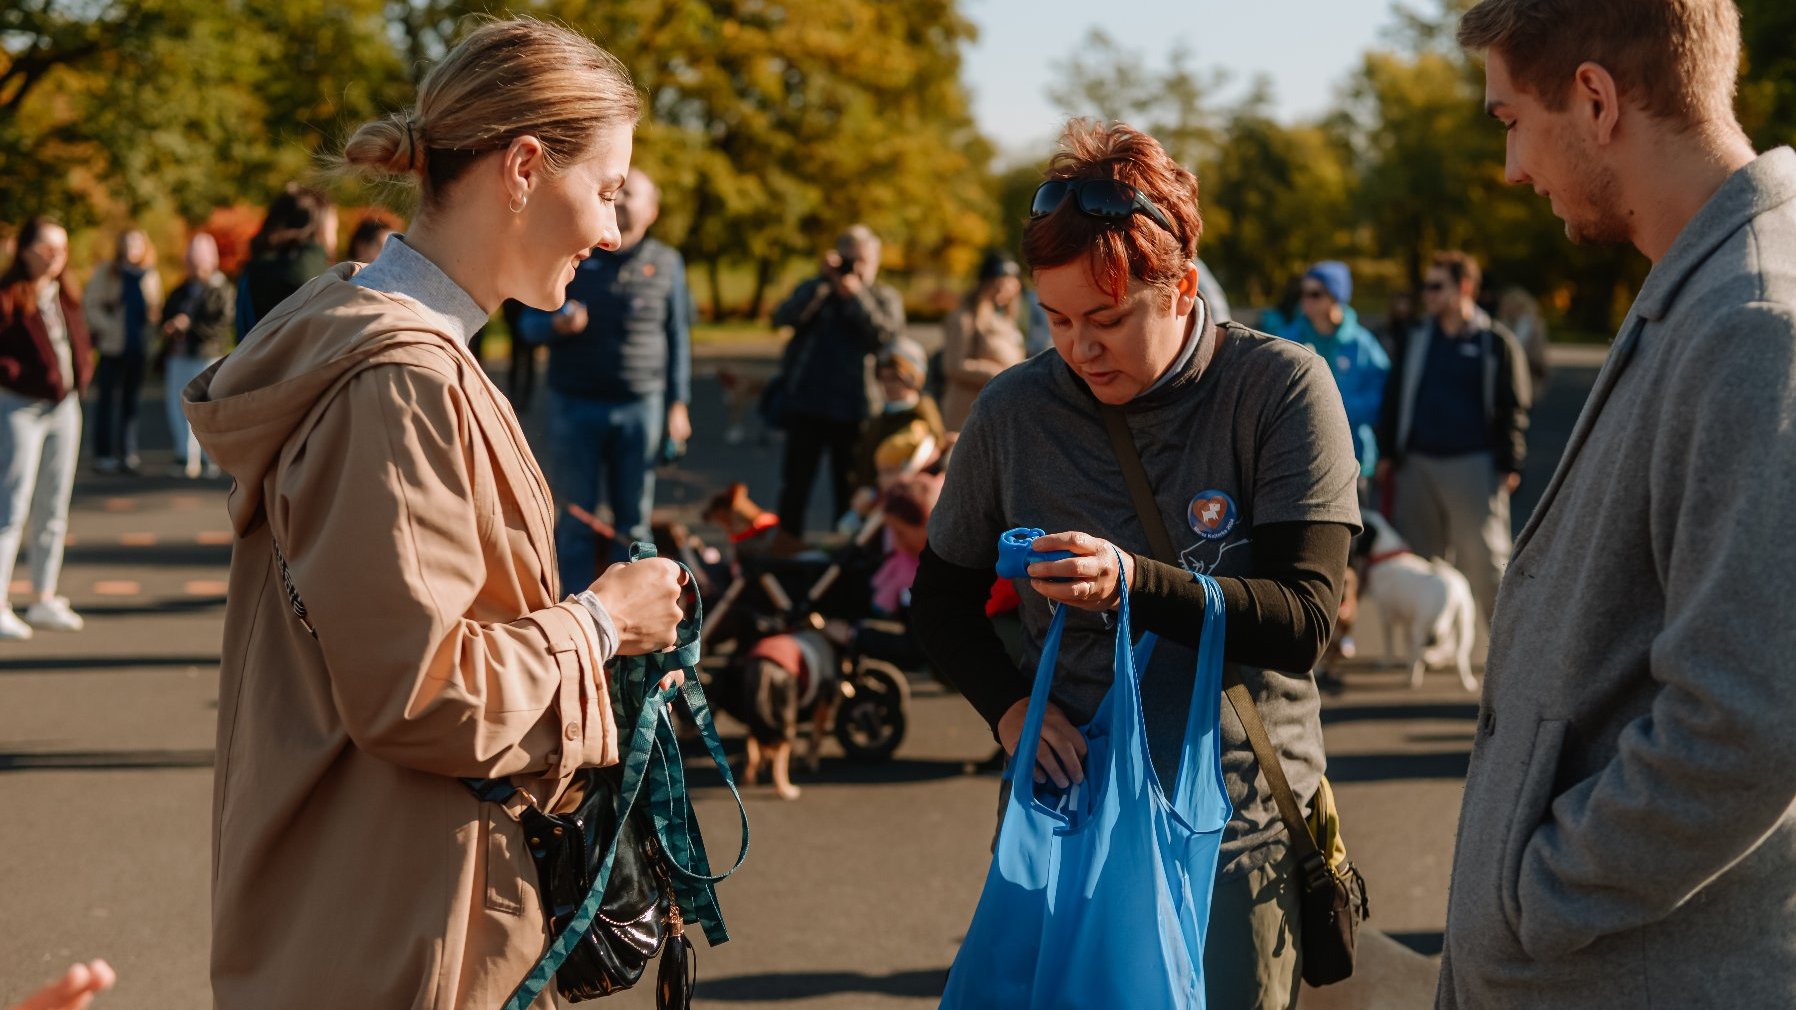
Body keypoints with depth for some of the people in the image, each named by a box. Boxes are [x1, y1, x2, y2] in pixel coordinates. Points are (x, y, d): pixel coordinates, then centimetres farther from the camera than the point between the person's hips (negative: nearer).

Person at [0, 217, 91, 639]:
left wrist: (82, 370, 9)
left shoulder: (63, 296, 11)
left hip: (64, 406, 8)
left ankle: (44, 600, 20)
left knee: (53, 509, 11)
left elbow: (81, 339, 24)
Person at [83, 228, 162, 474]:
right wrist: (108, 327, -13)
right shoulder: (106, 272, 2)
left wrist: (149, 331, -4)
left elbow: (155, 309, 15)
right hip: (112, 346, -3)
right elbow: (90, 304, -1)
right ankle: (103, 455, 1)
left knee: (131, 401, 6)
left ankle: (128, 454, 10)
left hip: (139, 345, 3)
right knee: (107, 399, -2)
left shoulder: (151, 276, 12)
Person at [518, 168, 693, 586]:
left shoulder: (666, 263, 9)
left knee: (634, 518, 5)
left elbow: (678, 337, 11)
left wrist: (678, 403, 6)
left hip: (641, 407, 1)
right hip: (576, 405, -1)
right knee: (577, 516, 1)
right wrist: (556, 324, -15)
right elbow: (529, 322, 8)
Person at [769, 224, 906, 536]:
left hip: (856, 409, 0)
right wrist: (824, 281, -15)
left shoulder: (885, 298, 10)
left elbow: (886, 335, -11)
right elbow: (784, 317, -10)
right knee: (795, 487, 1)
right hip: (806, 406, 1)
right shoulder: (814, 290, 11)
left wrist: (855, 295, -15)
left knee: (850, 492, 4)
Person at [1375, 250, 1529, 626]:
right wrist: (1387, 453, 12)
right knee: (1419, 557, 7)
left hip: (1473, 466, -5)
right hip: (1417, 464, 5)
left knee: (1485, 559, -5)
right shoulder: (1417, 339, 13)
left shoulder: (1496, 341, 0)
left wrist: (1509, 465, -6)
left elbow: (1514, 408, 0)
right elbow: (1394, 399, 18)